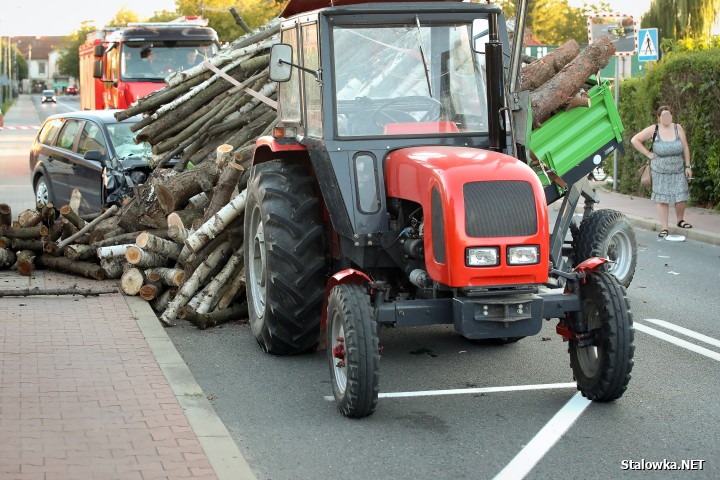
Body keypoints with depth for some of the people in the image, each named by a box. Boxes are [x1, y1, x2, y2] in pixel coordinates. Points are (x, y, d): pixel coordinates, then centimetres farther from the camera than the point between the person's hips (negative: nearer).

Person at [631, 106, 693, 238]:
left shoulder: (678, 128, -2)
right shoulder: (653, 130, -7)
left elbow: (685, 148, 2)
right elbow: (635, 140, -3)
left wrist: (688, 166, 0)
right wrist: (648, 154, -6)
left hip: (678, 171, 2)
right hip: (660, 172, -2)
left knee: (681, 197, 1)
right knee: (662, 199, 1)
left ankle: (680, 220, 28)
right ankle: (664, 228, 9)